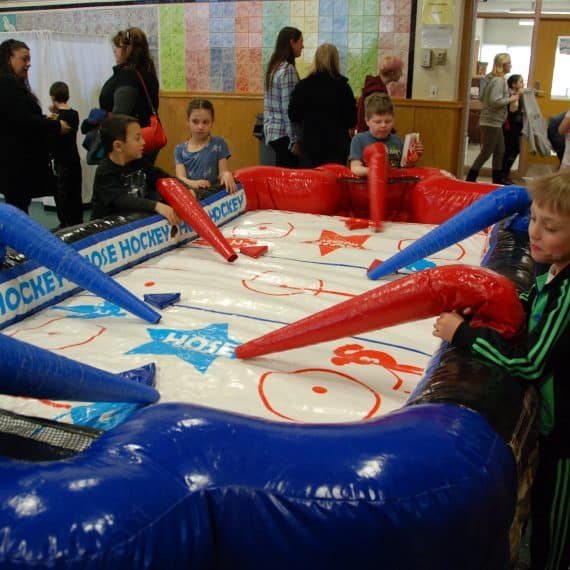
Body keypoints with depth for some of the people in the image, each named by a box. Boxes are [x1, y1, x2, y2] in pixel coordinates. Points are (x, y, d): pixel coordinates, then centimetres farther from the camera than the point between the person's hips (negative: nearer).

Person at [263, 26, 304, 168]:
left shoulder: (274, 67, 13)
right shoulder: (288, 70, -14)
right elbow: (289, 109, -18)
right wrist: (295, 140, -15)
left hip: (272, 130, 9)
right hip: (283, 133, -9)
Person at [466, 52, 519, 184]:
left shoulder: (490, 78, 11)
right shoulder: (499, 80, -17)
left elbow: (481, 97, 17)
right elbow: (495, 101, -27)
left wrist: (508, 95, 17)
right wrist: (511, 99, -12)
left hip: (494, 121, 10)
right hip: (492, 121, -10)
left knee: (499, 151, 15)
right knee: (486, 152, -5)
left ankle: (498, 179, 22)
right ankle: (470, 178, 0)